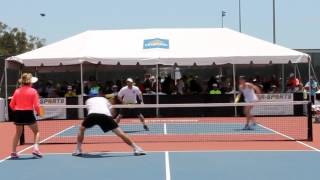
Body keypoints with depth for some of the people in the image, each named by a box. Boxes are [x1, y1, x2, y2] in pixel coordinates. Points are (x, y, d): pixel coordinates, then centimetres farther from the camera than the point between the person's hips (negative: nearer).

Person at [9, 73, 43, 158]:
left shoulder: (17, 91, 5)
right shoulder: (33, 91, -6)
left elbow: (12, 105, 7)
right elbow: (36, 105, -10)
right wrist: (38, 112, 9)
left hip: (18, 114, 4)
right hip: (28, 113, -4)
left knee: (18, 133, 19)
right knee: (36, 132, 14)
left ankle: (13, 152, 16)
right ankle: (35, 148, -3)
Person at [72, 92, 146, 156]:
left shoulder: (88, 100, 37)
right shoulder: (104, 99, 38)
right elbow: (110, 110, 36)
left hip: (92, 114, 0)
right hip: (105, 115, 0)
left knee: (81, 129, 27)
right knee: (120, 133, 5)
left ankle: (78, 150, 21)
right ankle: (136, 148, 4)